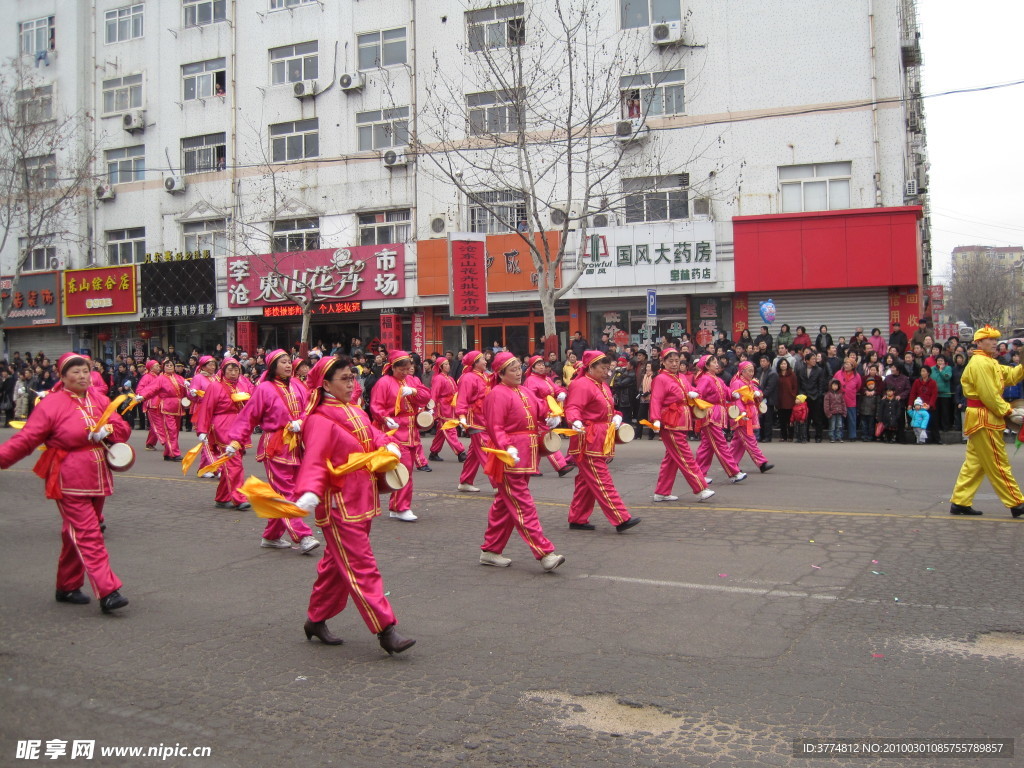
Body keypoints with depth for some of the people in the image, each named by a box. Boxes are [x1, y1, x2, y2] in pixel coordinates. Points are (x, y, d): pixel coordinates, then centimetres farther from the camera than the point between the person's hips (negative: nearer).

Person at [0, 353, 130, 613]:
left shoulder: (99, 400, 7)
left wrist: (106, 431, -12)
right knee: (88, 536, -10)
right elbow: (26, 440, -12)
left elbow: (123, 429, 8)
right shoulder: (52, 405, -10)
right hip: (70, 483, -6)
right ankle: (107, 593, -12)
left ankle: (67, 587, 29)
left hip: (97, 479, 6)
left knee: (75, 535, 17)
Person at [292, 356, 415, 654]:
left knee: (336, 563, 18)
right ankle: (385, 630, -6)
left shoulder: (354, 411, 12)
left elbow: (373, 436, 19)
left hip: (361, 501, 9)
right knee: (361, 567, -7)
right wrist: (309, 494, -37)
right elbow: (314, 462, -22)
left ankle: (316, 620, 31)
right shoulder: (320, 420, -15)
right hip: (339, 505, -9)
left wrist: (389, 445, -3)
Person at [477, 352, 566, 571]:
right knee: (523, 506, -8)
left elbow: (541, 408, 20)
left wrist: (552, 417, -2)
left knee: (504, 504, 14)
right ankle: (545, 554, -11)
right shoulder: (497, 394, -11)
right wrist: (507, 448, -30)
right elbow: (495, 428, -17)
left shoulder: (524, 392, 15)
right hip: (510, 458, -9)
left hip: (526, 457, 9)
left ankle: (490, 551, 23)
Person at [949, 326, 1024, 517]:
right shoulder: (980, 363, -14)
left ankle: (960, 502, 12)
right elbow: (989, 395, -20)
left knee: (975, 462, 10)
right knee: (998, 464, -5)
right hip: (984, 417, -11)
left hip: (985, 418, 11)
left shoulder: (990, 362, 21)